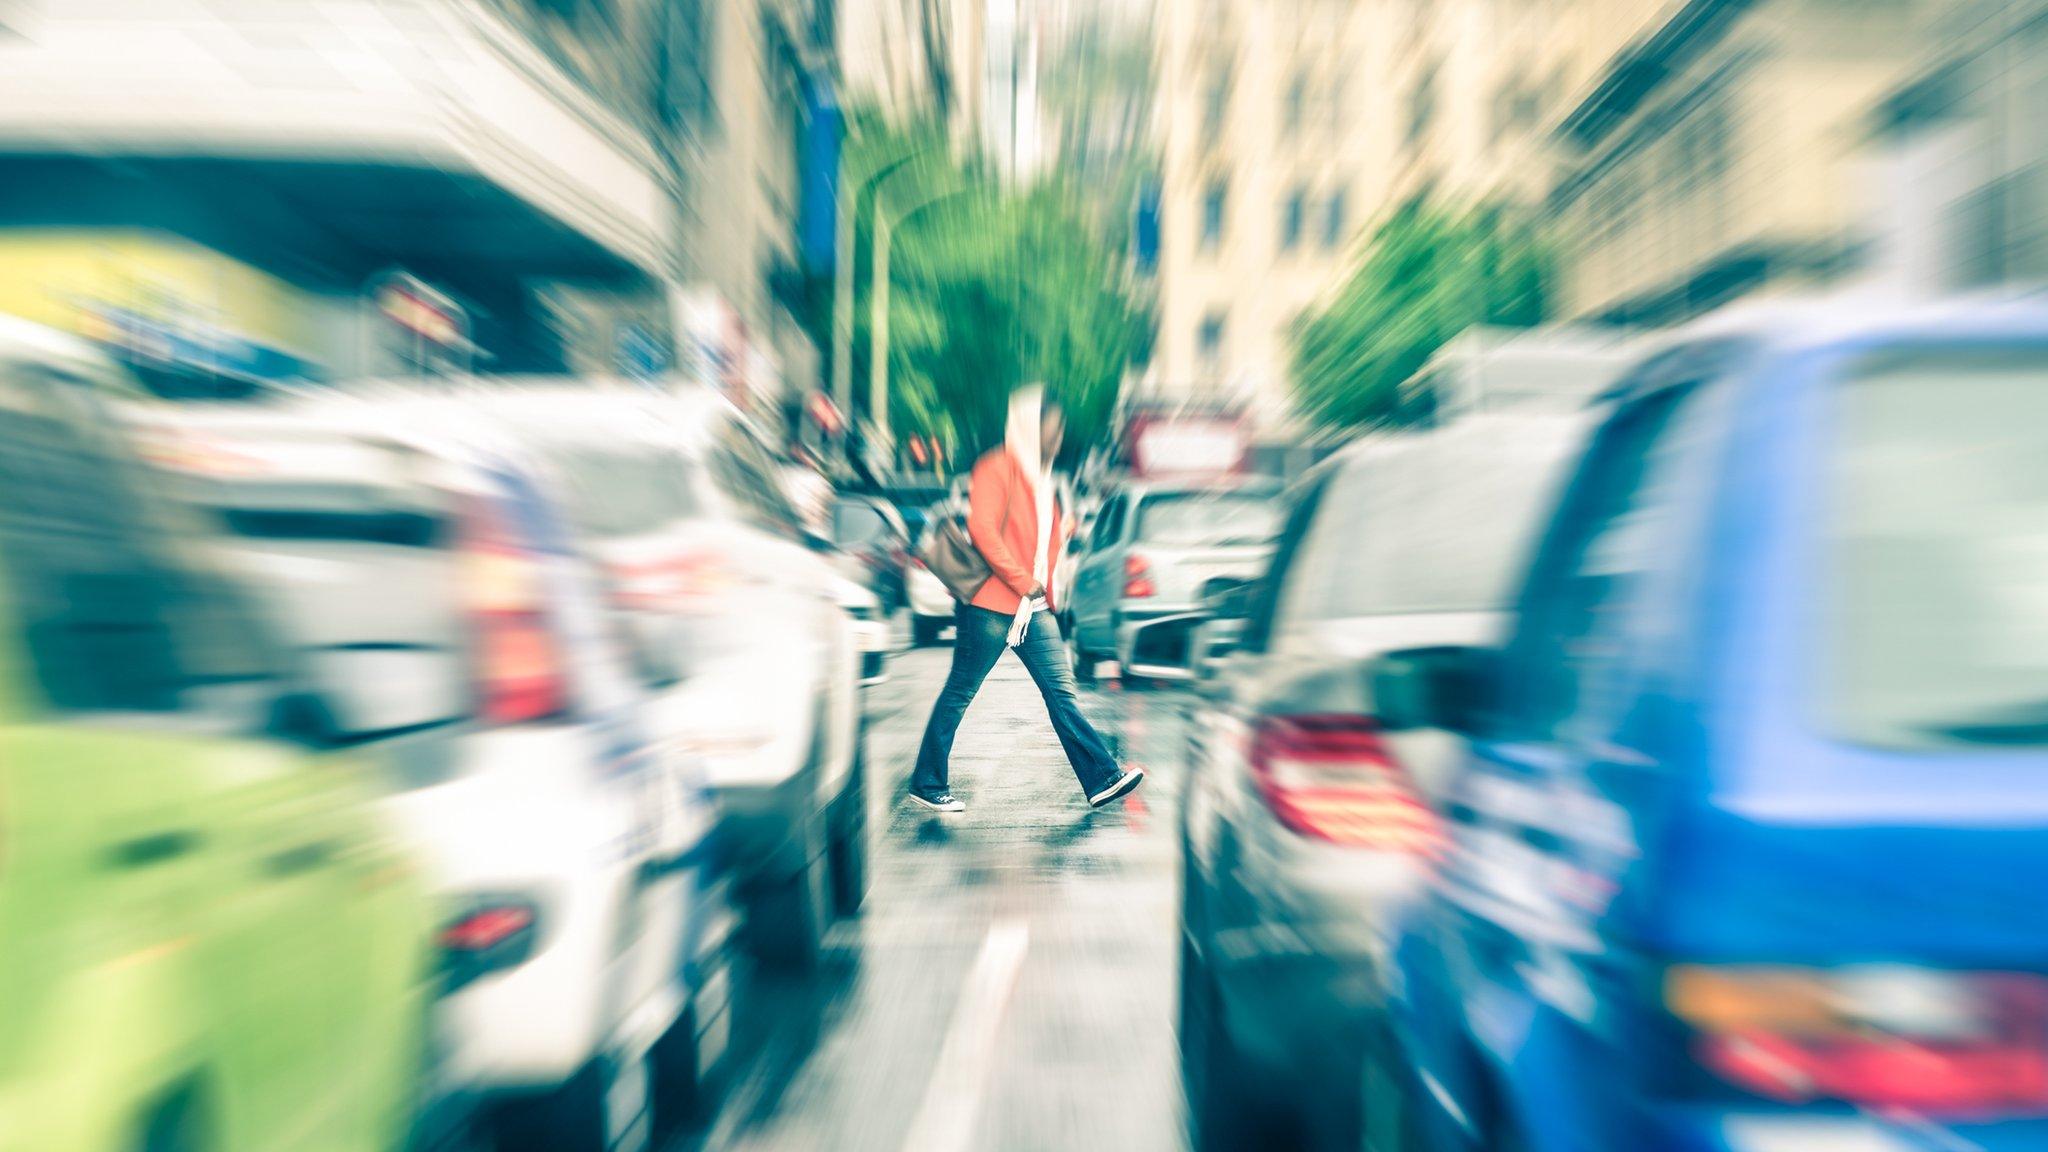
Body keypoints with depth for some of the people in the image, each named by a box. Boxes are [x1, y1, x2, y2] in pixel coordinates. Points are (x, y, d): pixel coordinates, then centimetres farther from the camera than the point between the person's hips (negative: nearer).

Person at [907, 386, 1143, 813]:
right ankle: (926, 784, 15)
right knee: (959, 693, 2)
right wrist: (1026, 584, -17)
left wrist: (1046, 592, 11)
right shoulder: (997, 468, -9)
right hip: (989, 605, -8)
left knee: (1061, 690, 2)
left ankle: (1103, 779, 2)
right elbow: (982, 531, -19)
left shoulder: (1041, 478, 17)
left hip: (1033, 609, 8)